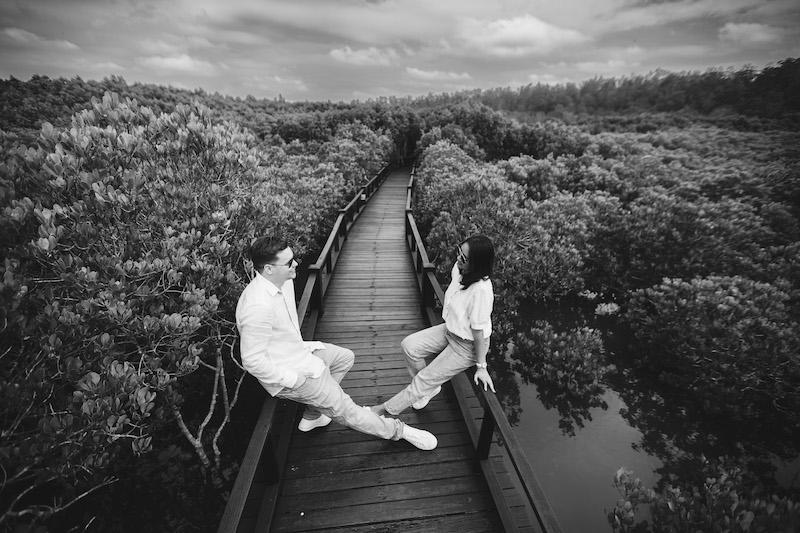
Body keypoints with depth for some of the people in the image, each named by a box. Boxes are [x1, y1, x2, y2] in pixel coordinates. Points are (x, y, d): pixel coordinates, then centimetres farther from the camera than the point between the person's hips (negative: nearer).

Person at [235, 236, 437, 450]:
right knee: (344, 409, -3)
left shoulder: (284, 281, -4)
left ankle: (311, 416, 25)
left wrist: (300, 345, 10)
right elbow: (252, 360, -27)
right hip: (283, 370, -9)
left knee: (345, 357, 22)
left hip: (295, 351, 10)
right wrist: (291, 379, -20)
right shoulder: (258, 306, -33)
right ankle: (397, 430, 17)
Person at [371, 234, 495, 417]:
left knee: (426, 379, 1)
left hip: (467, 346, -8)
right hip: (450, 330, 8)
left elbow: (479, 331, -27)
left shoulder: (481, 290, -36)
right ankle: (429, 388, 25)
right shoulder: (458, 268, -12)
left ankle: (386, 409, 21)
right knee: (409, 345, 2)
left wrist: (481, 366, -18)